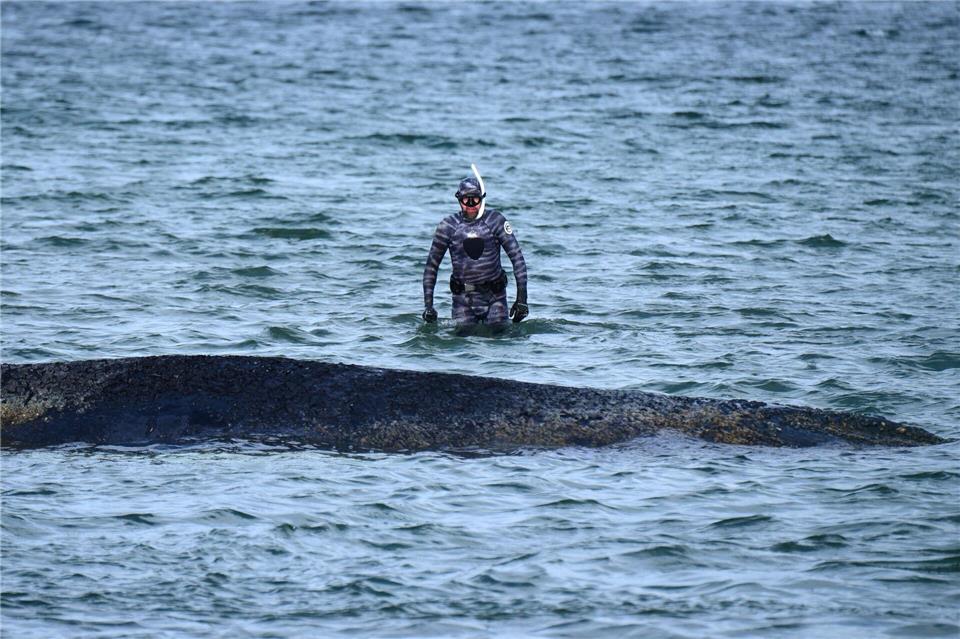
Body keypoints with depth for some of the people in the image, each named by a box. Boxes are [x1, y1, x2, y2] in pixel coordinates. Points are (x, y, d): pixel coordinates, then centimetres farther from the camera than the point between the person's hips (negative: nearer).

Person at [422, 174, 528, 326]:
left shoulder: (495, 221, -5)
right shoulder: (448, 226, -2)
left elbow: (517, 258, -5)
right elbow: (431, 266, 5)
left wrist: (522, 297, -11)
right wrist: (428, 305, -1)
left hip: (494, 297, 0)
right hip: (463, 299, 0)